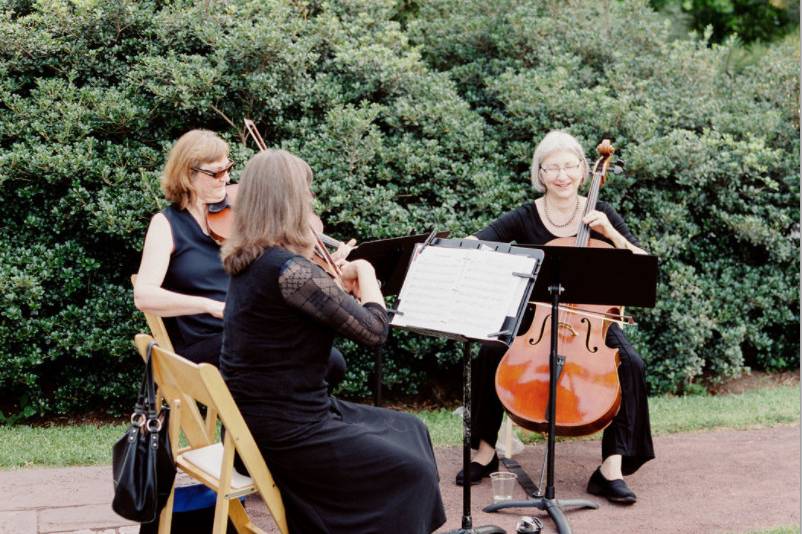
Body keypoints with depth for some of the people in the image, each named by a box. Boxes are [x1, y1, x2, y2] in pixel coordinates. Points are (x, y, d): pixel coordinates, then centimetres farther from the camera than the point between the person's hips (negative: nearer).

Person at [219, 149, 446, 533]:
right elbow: (373, 330, -18)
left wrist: (342, 278, 6)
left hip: (261, 415, 10)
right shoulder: (290, 268, -25)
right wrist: (365, 272, -2)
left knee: (410, 430, 18)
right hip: (286, 430, -10)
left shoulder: (248, 260, 5)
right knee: (413, 471, 2)